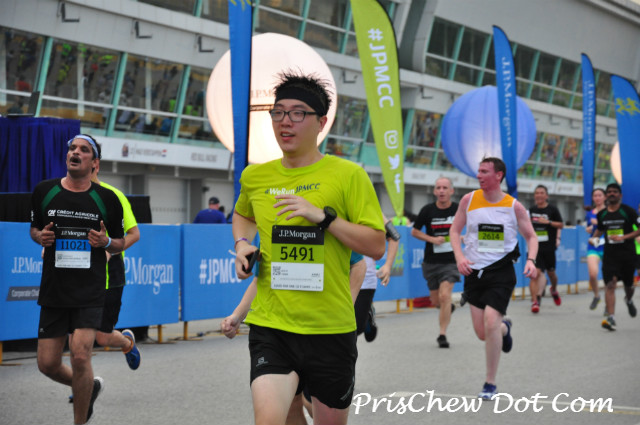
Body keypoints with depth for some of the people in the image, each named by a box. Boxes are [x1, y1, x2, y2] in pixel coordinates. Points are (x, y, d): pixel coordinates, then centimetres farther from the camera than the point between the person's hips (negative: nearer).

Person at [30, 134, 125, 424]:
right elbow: (34, 228, 18)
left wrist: (106, 242, -11)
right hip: (53, 291, 3)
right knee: (47, 364, 3)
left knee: (80, 356, -16)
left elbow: (120, 242, 11)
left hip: (90, 292, -3)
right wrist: (40, 237, -5)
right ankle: (91, 386, 35)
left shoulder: (107, 199, 0)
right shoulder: (44, 191, 4)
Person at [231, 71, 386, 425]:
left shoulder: (347, 175, -3)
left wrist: (324, 216, -16)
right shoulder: (254, 177, 8)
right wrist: (242, 244, 10)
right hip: (270, 325, 1)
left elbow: (377, 246, -6)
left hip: (331, 329, -1)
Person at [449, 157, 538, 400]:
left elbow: (531, 236, 5)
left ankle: (490, 384, -4)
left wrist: (531, 260, -14)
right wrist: (460, 257, -9)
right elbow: (454, 230, 7)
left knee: (490, 322, -19)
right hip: (474, 271, 3)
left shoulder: (513, 206, -4)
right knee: (482, 333, 5)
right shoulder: (469, 200, 0)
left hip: (501, 272, -3)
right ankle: (504, 328, 45)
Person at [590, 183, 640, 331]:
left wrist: (624, 237, -15)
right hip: (610, 253, 2)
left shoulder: (628, 211, -5)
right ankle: (611, 317, -21)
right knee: (610, 284, -15)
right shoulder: (602, 214, 8)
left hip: (627, 253, -2)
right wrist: (594, 238, 7)